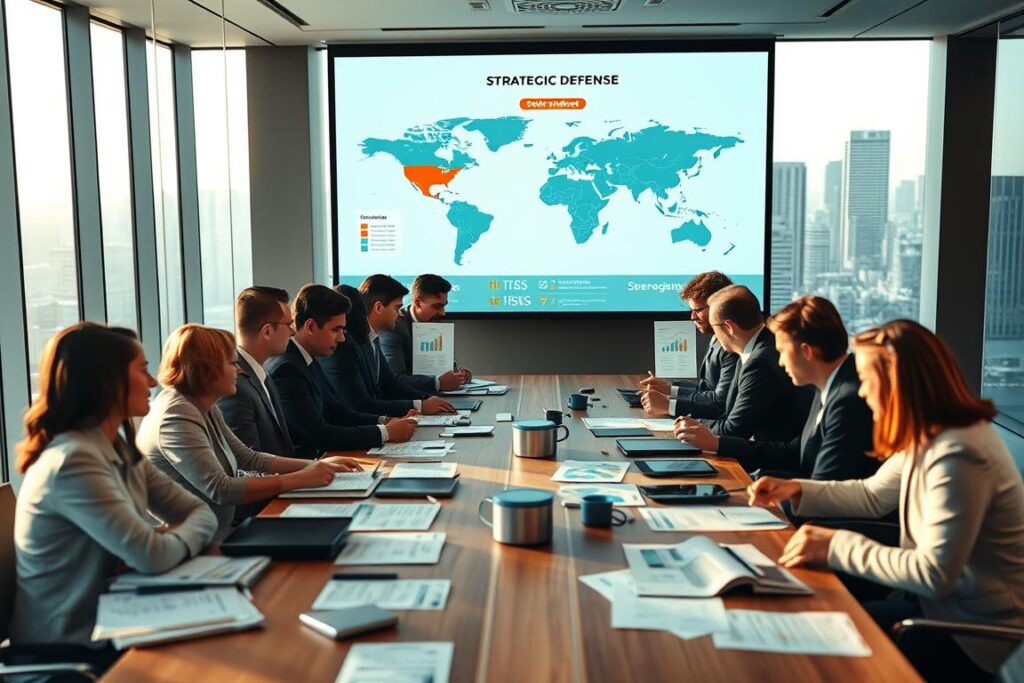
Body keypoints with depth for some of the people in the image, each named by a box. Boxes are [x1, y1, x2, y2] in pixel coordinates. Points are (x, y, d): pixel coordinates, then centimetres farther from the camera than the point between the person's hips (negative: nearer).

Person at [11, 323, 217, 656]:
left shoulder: (122, 451, 6)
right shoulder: (73, 461, -23)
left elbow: (201, 512, 5)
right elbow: (153, 556, -29)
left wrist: (172, 535, -15)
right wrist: (183, 535, -9)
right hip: (71, 650, -8)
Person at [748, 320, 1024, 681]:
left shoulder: (959, 455, -29)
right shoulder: (926, 438, 2)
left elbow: (935, 574, -29)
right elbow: (872, 495, 17)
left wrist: (837, 546, -24)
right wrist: (796, 490, 6)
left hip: (975, 639, -9)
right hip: (939, 603, 9)